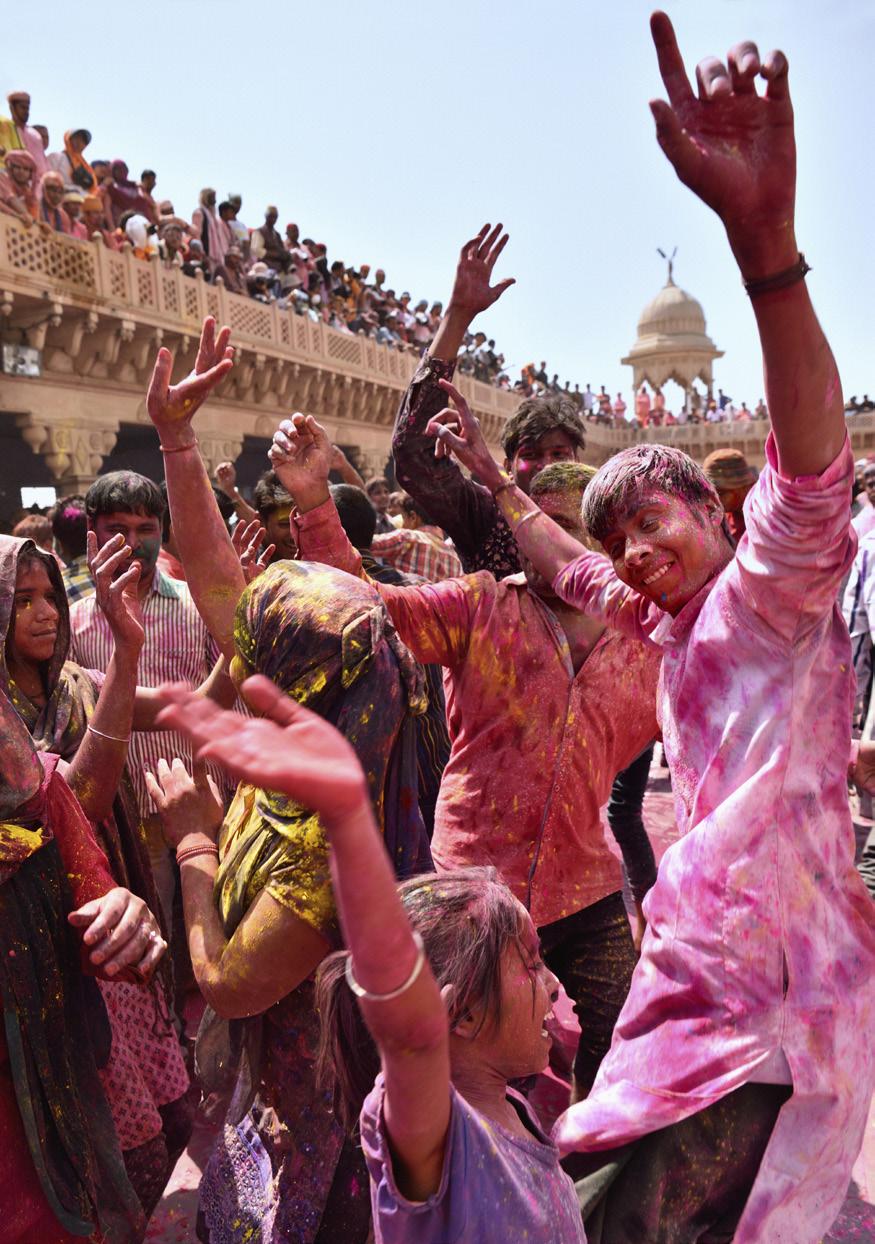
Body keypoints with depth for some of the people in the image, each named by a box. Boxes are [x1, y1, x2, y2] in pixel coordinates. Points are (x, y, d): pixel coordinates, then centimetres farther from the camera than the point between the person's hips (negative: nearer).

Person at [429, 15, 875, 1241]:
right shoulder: (675, 623, 13)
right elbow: (572, 570, 30)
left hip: (769, 997, -9)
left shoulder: (766, 595, -11)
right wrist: (492, 480, 35)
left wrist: (765, 237, -45)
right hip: (708, 970, 9)